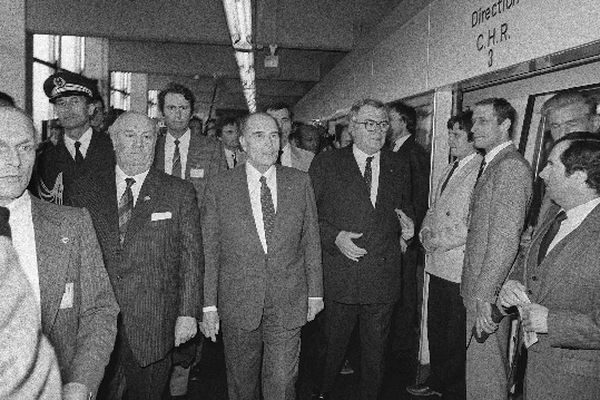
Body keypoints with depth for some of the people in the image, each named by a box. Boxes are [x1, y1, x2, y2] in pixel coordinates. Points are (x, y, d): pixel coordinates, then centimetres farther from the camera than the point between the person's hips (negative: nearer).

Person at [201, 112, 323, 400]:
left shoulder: (300, 182, 2)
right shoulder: (220, 187, -2)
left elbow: (311, 241, 7)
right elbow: (210, 249, 0)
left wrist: (315, 292, 7)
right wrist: (209, 305, -2)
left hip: (289, 303, 0)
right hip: (238, 303, 0)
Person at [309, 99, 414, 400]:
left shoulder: (398, 166, 9)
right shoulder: (326, 164, -2)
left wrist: (407, 223, 1)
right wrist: (334, 237, -16)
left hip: (384, 279, 3)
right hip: (340, 277, -2)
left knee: (375, 351, 14)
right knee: (333, 346, 13)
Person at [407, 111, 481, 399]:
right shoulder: (450, 170, 15)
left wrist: (439, 241, -14)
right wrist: (426, 232, 3)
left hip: (461, 268, -8)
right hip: (438, 265, 8)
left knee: (456, 335, 6)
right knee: (435, 328, 19)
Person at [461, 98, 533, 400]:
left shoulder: (511, 166, -16)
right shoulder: (491, 165, 15)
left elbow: (505, 238, -24)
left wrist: (484, 296, -24)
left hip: (490, 291, -9)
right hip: (478, 287, 9)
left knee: (483, 376, 3)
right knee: (481, 367, 20)